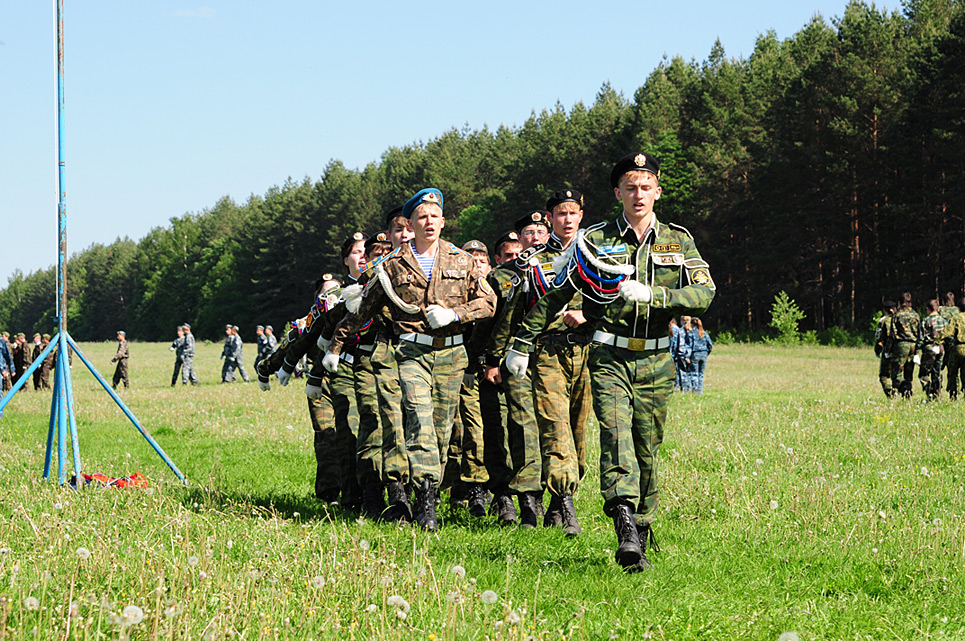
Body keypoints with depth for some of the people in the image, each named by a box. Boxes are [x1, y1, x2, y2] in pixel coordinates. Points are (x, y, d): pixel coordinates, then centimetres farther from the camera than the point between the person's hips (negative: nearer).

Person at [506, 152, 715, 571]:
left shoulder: (678, 242, 7)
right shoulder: (595, 241, 4)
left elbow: (704, 294, -5)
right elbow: (554, 296, 10)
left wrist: (651, 294, -18)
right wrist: (522, 344, 10)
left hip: (656, 362, 2)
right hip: (609, 358, -2)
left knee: (647, 450, 7)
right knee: (616, 434, -20)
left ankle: (641, 531, 21)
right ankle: (626, 529, -33)